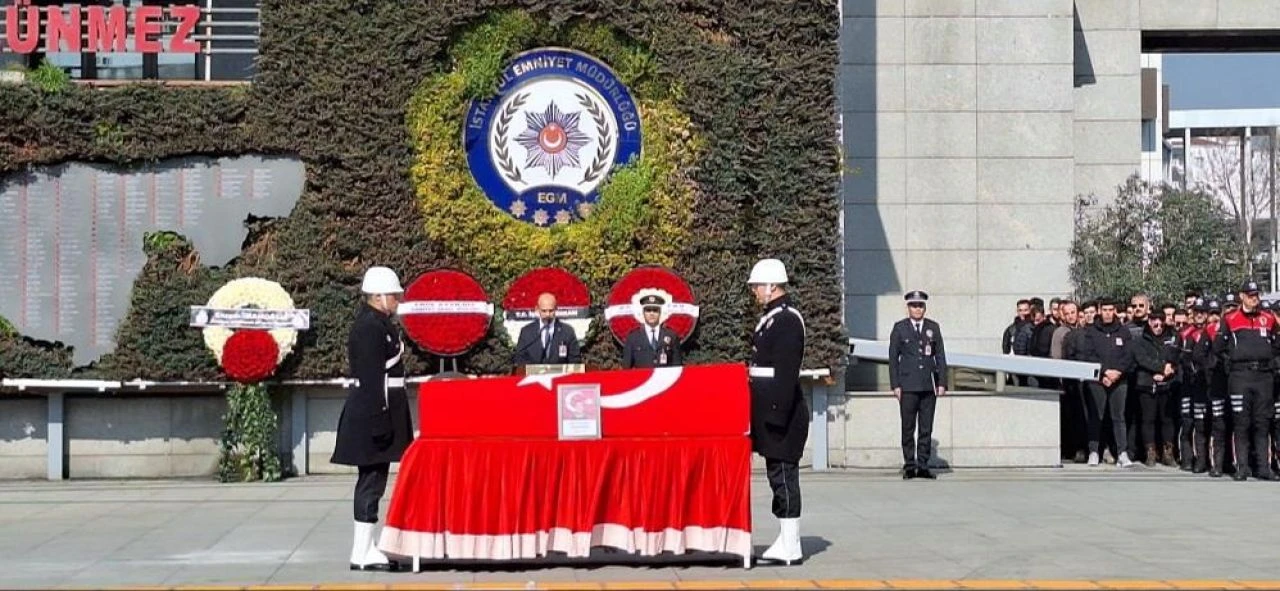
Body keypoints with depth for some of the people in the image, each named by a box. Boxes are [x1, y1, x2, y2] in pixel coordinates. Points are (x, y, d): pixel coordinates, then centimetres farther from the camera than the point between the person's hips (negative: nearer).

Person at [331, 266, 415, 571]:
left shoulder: (378, 323, 15)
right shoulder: (369, 327, -16)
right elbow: (371, 378, -21)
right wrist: (380, 420, -23)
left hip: (377, 410, 10)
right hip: (373, 411, -10)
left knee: (372, 480, 13)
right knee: (372, 480, -7)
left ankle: (365, 549, 18)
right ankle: (362, 553, -2)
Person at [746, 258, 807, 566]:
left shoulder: (787, 319, -15)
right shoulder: (772, 317, 16)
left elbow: (786, 373, -21)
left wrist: (777, 414, -24)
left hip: (782, 413, -10)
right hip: (771, 411, 10)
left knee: (783, 475, -5)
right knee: (778, 474, 12)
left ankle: (790, 548, 0)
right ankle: (785, 541, 19)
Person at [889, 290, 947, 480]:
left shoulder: (933, 327, 10)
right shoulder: (899, 328, 4)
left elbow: (940, 356, 11)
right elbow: (893, 358, 3)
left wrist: (942, 382, 3)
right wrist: (895, 385, -4)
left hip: (928, 386, 2)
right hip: (908, 386, -2)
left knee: (926, 428, 3)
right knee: (908, 428, 0)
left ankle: (923, 466, 8)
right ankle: (909, 466, 5)